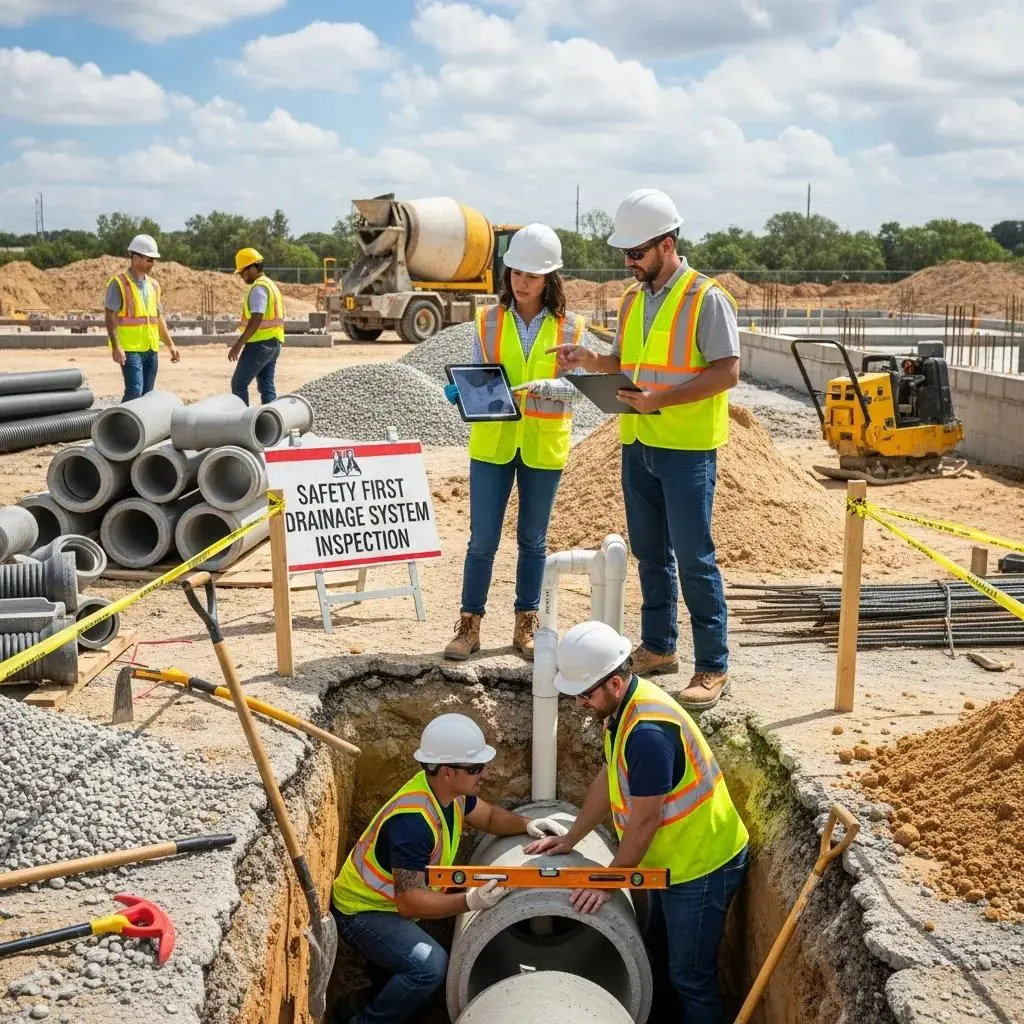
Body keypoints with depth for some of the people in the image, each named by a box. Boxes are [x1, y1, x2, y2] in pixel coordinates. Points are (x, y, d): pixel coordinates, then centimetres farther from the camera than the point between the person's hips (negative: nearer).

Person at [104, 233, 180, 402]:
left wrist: (170, 344, 13)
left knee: (147, 394, 7)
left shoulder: (153, 285, 15)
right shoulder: (119, 283, -6)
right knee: (135, 391, -16)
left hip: (151, 349, 7)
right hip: (130, 349, -7)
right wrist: (116, 347, -19)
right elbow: (110, 317, -10)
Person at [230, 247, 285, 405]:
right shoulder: (271, 285, 18)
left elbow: (256, 320, -24)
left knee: (239, 384, -3)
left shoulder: (259, 287, -14)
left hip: (260, 344, -10)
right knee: (267, 386, 9)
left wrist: (238, 345, -25)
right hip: (273, 343, 10)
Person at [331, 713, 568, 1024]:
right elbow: (410, 902, -35)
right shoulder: (412, 822, -35)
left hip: (396, 901, 9)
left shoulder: (450, 789, -7)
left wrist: (526, 824, -7)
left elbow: (489, 815, 12)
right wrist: (470, 901, -44)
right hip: (361, 910, -9)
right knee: (430, 965, -28)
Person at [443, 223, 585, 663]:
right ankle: (469, 624, 13)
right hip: (493, 442, 0)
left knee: (533, 540, 11)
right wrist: (463, 392, -19)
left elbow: (575, 387, -5)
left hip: (543, 446, 0)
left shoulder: (569, 327, -1)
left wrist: (545, 387, -25)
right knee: (482, 539, 1)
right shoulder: (489, 321, 1)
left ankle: (526, 625, 23)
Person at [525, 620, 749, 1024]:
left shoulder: (648, 731, -33)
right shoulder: (624, 705, -2)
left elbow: (644, 821, -26)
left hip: (702, 865, -10)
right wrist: (570, 839, 14)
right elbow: (610, 778, 10)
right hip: (675, 858, 10)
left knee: (691, 978, 4)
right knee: (661, 956, 25)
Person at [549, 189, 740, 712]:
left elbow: (727, 372, -16)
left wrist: (661, 399, -24)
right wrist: (590, 360, -1)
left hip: (687, 448, -7)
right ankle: (658, 647, 28)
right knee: (650, 552, 15)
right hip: (638, 444, 7)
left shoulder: (707, 298, -10)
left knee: (693, 558, -5)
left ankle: (713, 667, 4)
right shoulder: (632, 299, 12)